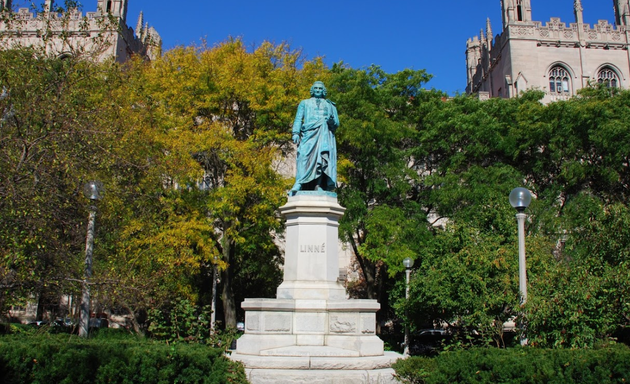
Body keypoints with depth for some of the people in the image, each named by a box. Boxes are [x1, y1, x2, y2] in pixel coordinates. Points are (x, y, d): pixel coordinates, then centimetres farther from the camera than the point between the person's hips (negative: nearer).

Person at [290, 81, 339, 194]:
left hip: (325, 134, 1)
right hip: (309, 133, -1)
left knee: (324, 157, -18)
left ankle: (319, 185, -26)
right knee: (305, 156, -19)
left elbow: (337, 123, 18)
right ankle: (299, 183, -29)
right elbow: (298, 119, 13)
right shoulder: (305, 103, 26)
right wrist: (296, 133, -4)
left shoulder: (330, 105, 28)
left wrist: (332, 120, -6)